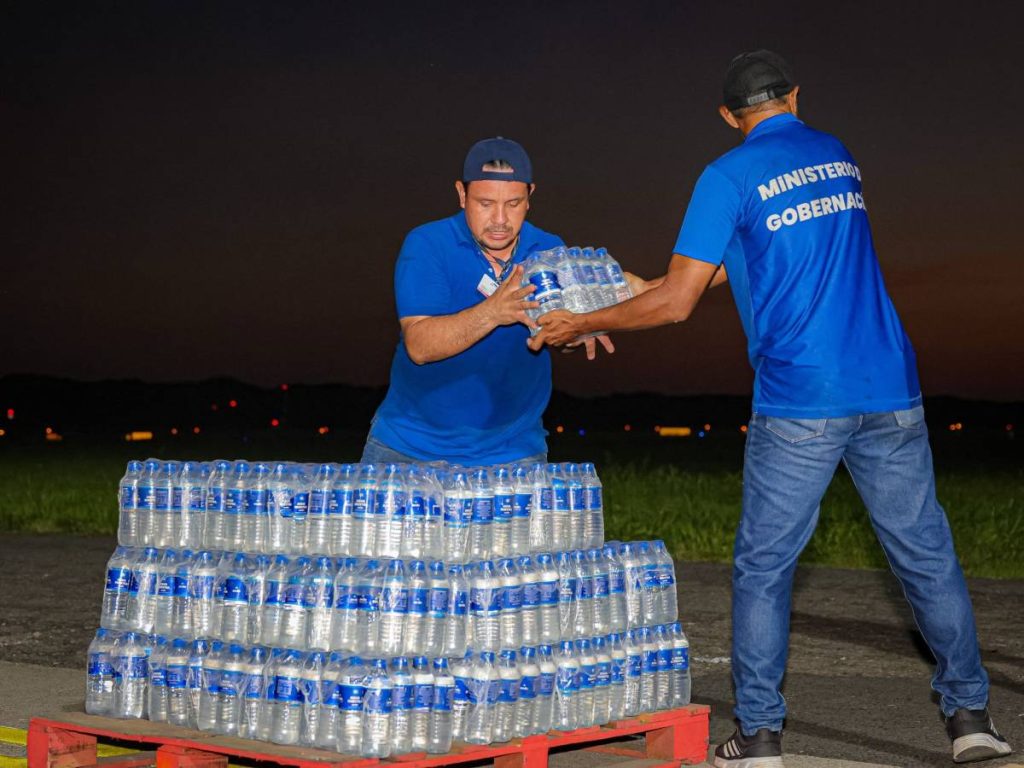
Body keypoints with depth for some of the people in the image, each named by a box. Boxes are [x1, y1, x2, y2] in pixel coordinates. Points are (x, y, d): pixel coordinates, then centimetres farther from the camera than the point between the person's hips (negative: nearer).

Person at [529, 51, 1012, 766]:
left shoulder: (729, 177, -3)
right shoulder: (839, 156, 16)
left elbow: (677, 303, -6)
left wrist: (583, 322, 9)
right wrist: (649, 286, 29)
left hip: (800, 403, -5)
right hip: (892, 392, 5)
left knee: (763, 568, 5)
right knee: (927, 553, 10)